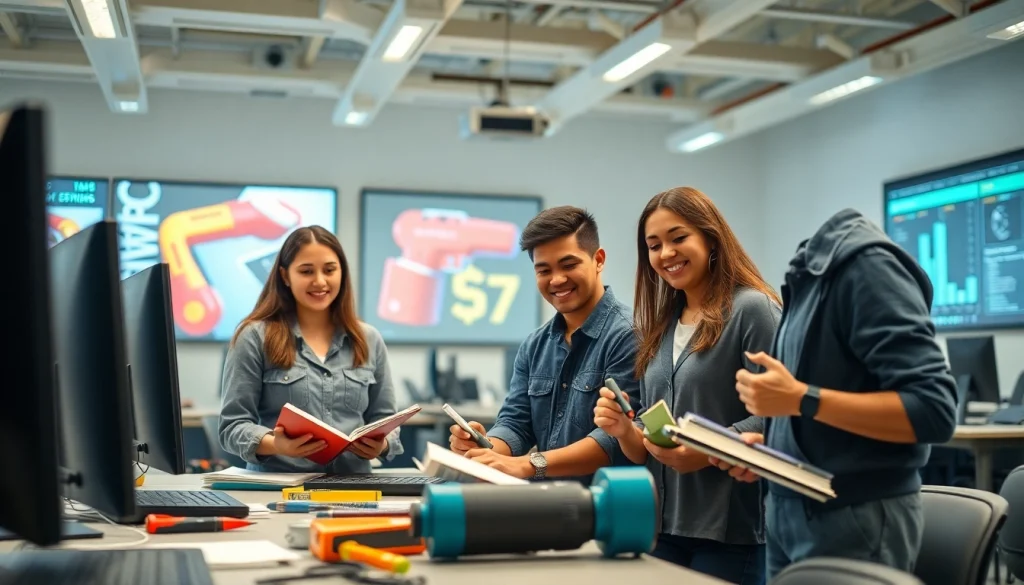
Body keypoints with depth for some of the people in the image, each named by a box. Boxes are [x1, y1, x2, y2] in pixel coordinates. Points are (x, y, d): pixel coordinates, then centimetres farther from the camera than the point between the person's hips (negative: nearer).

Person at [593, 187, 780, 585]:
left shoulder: (752, 309, -8)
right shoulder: (660, 328, 13)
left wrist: (705, 453, -25)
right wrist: (624, 429, -5)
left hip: (730, 532, -6)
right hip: (663, 527, 7)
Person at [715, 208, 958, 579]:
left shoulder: (864, 262, -14)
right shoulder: (807, 274, 11)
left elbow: (933, 410, -20)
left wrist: (802, 400, -24)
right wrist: (771, 444, 4)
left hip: (855, 518, -8)